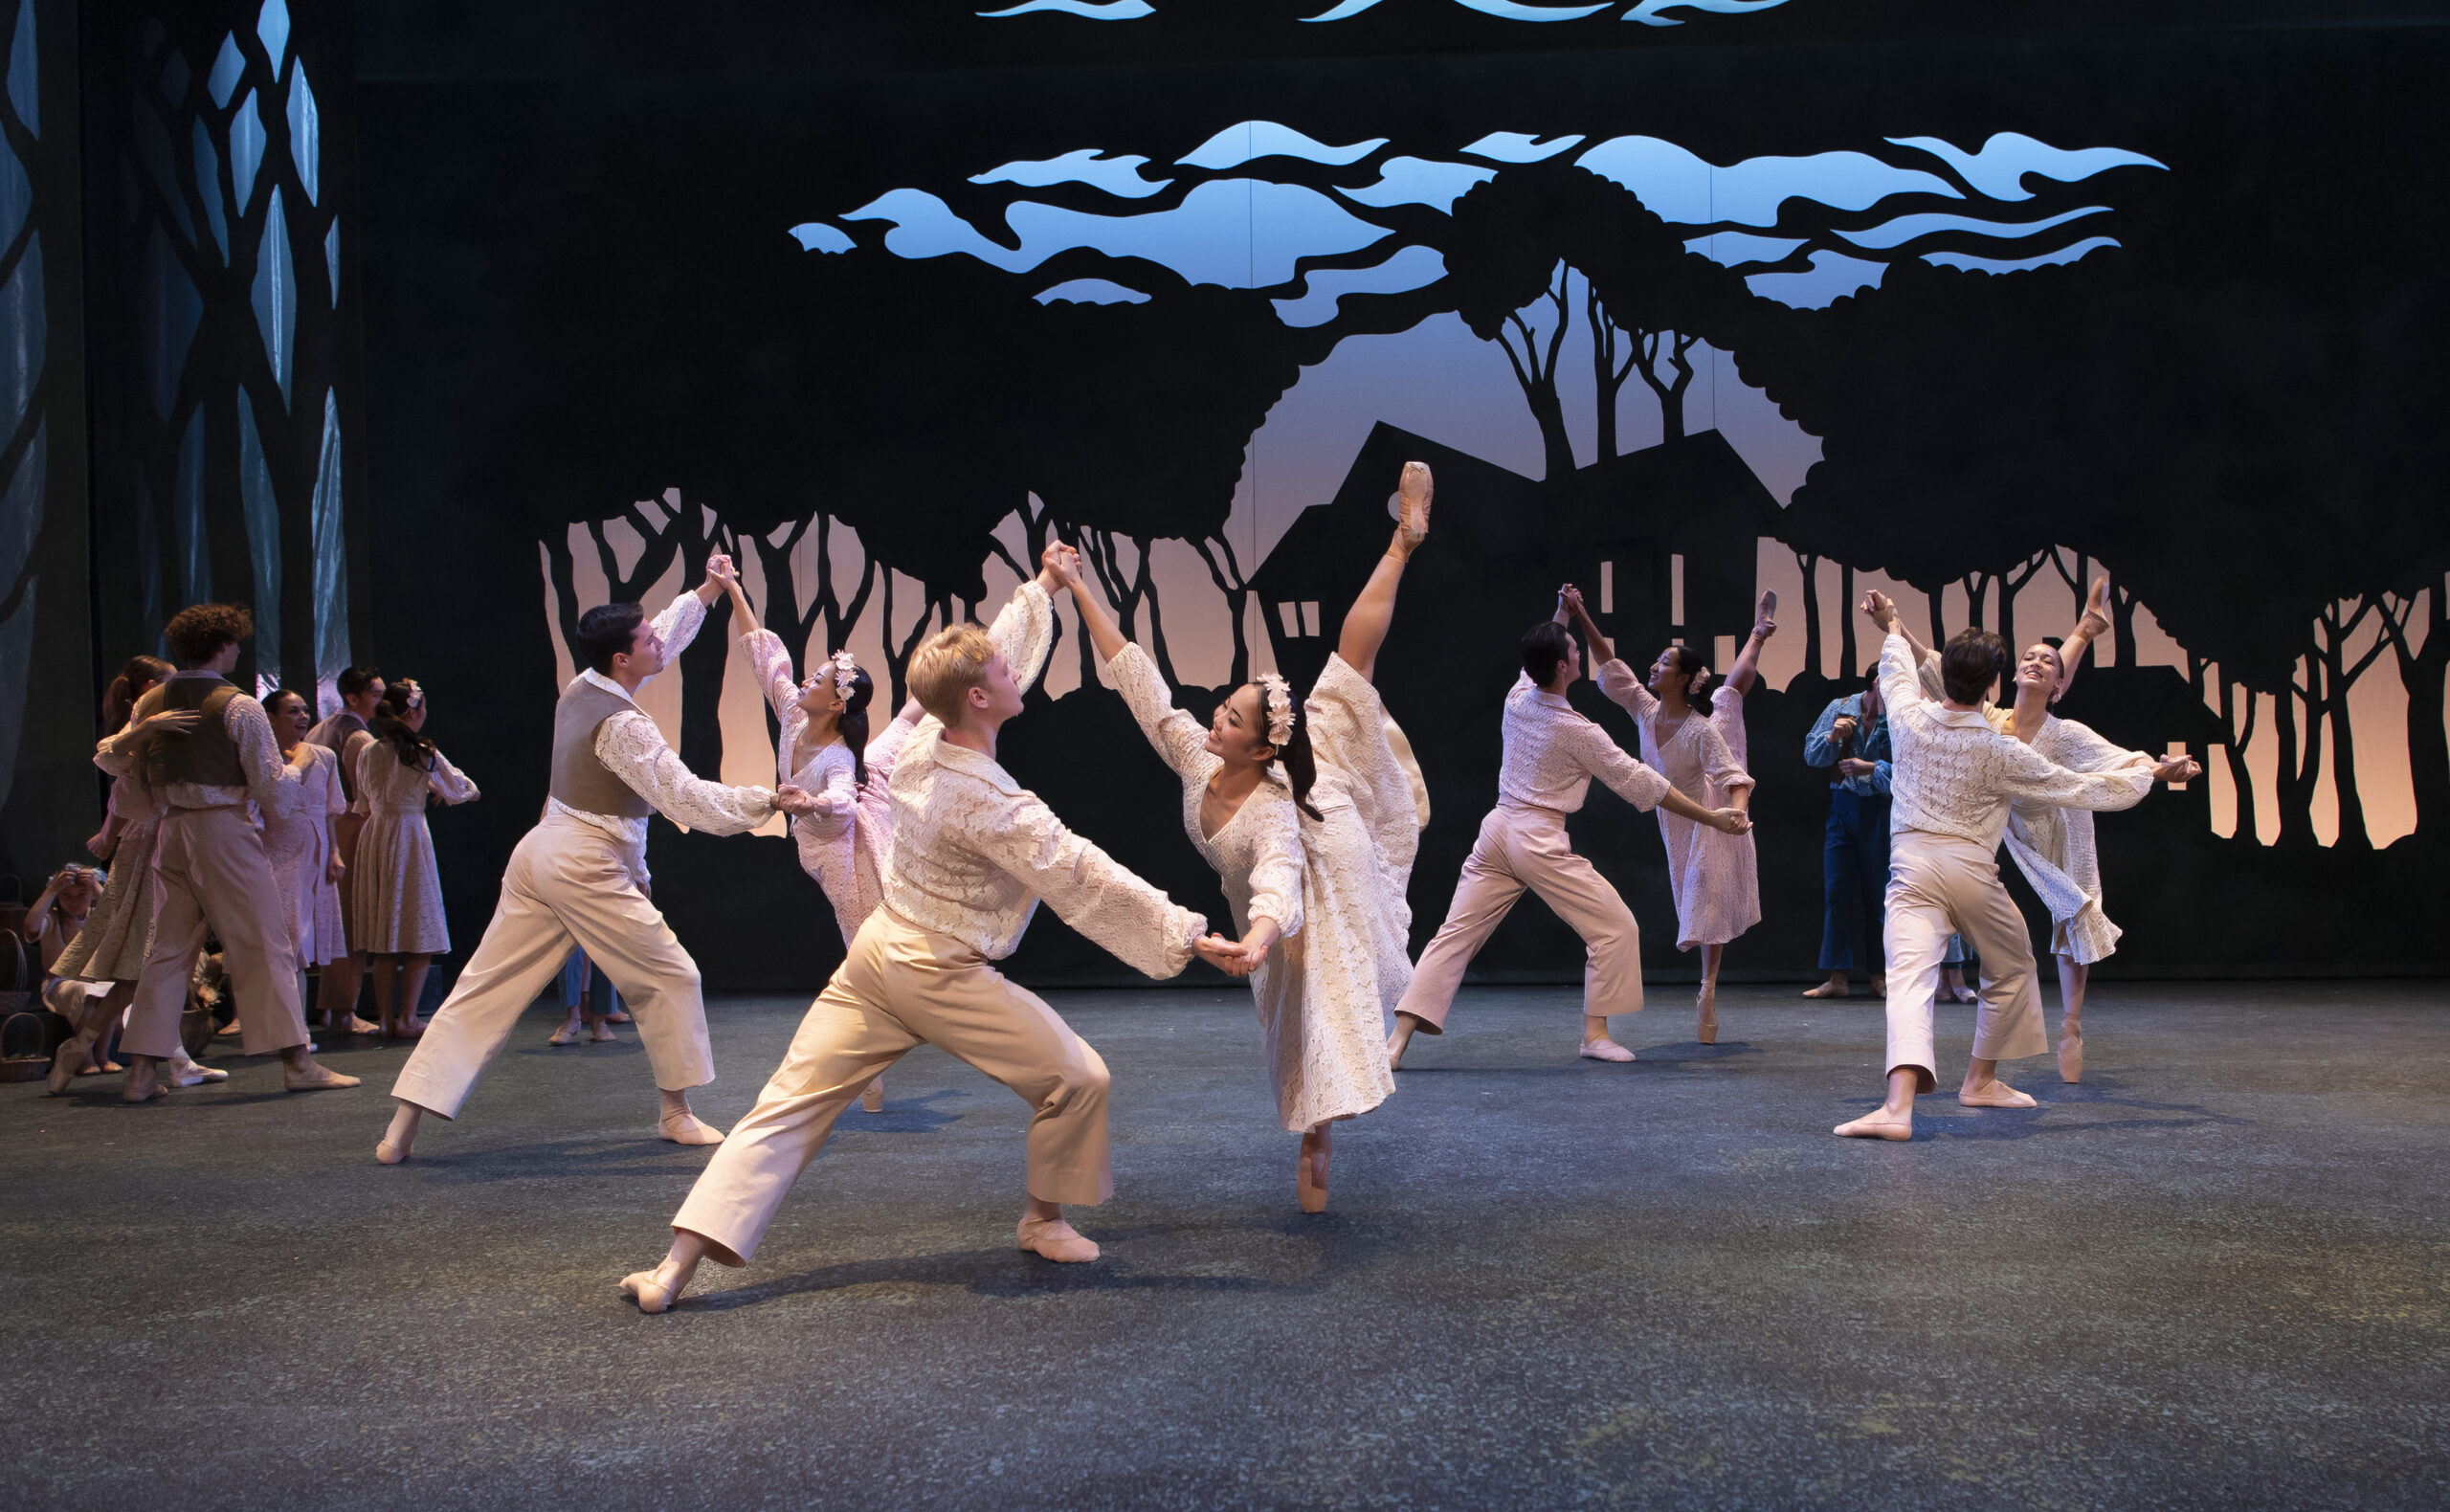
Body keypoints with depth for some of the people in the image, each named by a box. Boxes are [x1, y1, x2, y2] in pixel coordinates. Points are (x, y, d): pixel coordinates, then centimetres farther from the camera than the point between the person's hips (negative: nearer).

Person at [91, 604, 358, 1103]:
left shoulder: (151, 702, 9)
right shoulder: (239, 707, -9)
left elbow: (112, 759, 15)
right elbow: (273, 788, -7)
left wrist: (139, 731, 20)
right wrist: (297, 768, 10)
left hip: (171, 832, 6)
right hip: (224, 828, -6)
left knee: (168, 948, 11)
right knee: (264, 944, -1)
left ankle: (142, 1070, 10)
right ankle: (296, 1060, -1)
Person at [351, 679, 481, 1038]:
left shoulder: (368, 753, 6)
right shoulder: (422, 754, -7)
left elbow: (364, 804, 17)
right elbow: (465, 790, 4)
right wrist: (436, 790, 24)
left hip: (373, 836, 5)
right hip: (409, 835, -5)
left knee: (383, 940, 9)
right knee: (420, 933, 1)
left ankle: (386, 1018, 11)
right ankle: (407, 1019, -2)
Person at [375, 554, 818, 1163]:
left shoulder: (580, 688, 8)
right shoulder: (623, 724, -16)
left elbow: (665, 639, 23)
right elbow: (686, 797, -18)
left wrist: (706, 591, 28)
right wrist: (768, 802, -16)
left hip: (540, 852, 9)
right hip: (588, 867, -9)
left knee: (486, 989, 7)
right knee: (671, 977, 6)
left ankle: (403, 1124, 4)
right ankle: (676, 1113, 15)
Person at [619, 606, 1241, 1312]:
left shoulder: (921, 744, 0)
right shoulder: (993, 804, -22)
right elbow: (1085, 880, -22)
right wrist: (1189, 936, -20)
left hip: (877, 950, 8)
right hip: (941, 977, -8)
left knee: (789, 1106, 5)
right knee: (1076, 1077, 6)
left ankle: (676, 1266, 0)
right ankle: (1042, 1221, 25)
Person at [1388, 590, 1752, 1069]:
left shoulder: (1517, 698, 4)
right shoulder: (1576, 731, -12)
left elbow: (1541, 662, 31)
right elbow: (1640, 782, -7)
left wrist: (1561, 615, 32)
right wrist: (1712, 818, -1)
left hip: (1497, 830, 7)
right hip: (1539, 842, -7)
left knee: (1456, 935, 4)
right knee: (1615, 928, 6)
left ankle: (1398, 1038, -4)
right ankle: (1595, 1033, 7)